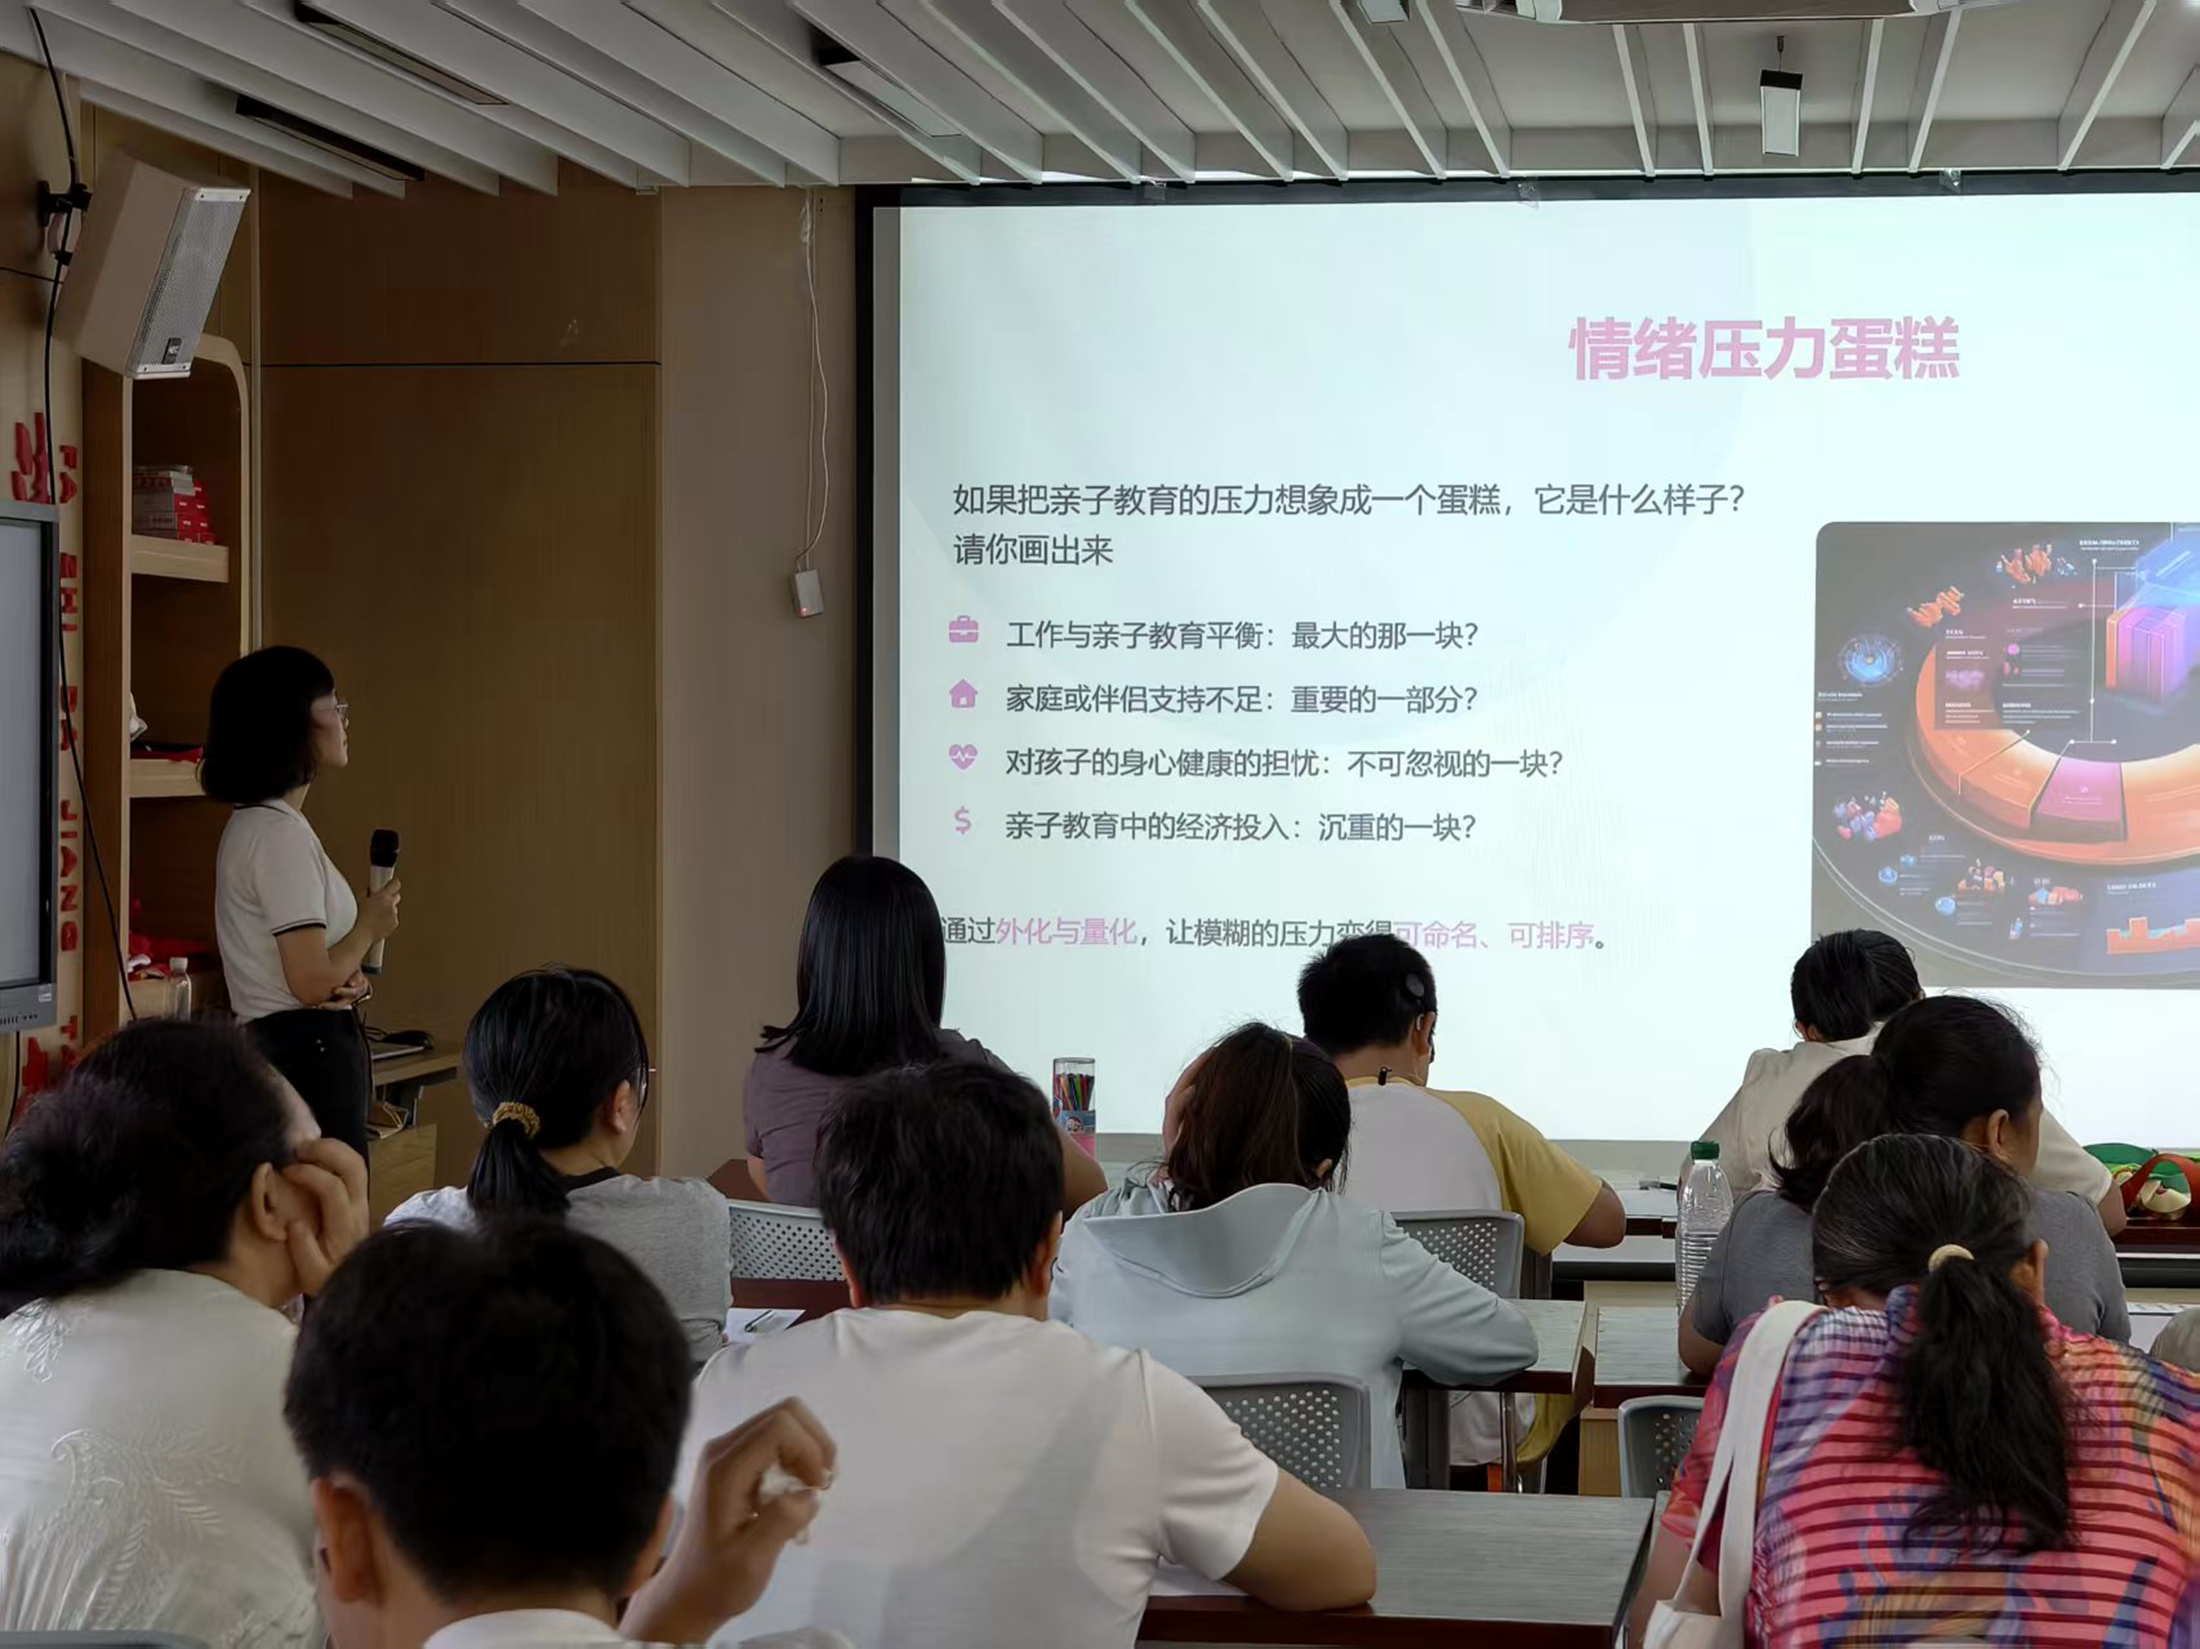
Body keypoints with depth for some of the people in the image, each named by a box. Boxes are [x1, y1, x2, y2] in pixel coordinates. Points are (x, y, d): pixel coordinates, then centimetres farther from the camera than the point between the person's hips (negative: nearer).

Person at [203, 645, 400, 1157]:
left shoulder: (255, 824, 15)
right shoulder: (280, 834, -16)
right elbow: (313, 983, -19)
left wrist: (351, 979, 2)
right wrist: (369, 928, -1)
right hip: (308, 1055, -10)